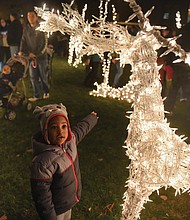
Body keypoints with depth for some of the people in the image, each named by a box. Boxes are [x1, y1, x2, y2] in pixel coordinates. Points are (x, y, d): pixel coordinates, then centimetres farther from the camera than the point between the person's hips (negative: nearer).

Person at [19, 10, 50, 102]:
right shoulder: (26, 29, 7)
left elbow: (44, 44, -11)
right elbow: (23, 41, 8)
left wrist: (36, 54, -15)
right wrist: (22, 51, -10)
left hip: (42, 56, -4)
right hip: (31, 56, 4)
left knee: (44, 76, 7)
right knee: (33, 77, 5)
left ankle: (46, 91, 30)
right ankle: (37, 95, 16)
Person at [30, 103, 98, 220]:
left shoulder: (70, 139, -16)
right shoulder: (42, 163, -37)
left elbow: (82, 128, 7)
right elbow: (42, 198, -27)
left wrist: (92, 118, 24)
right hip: (56, 210, -6)